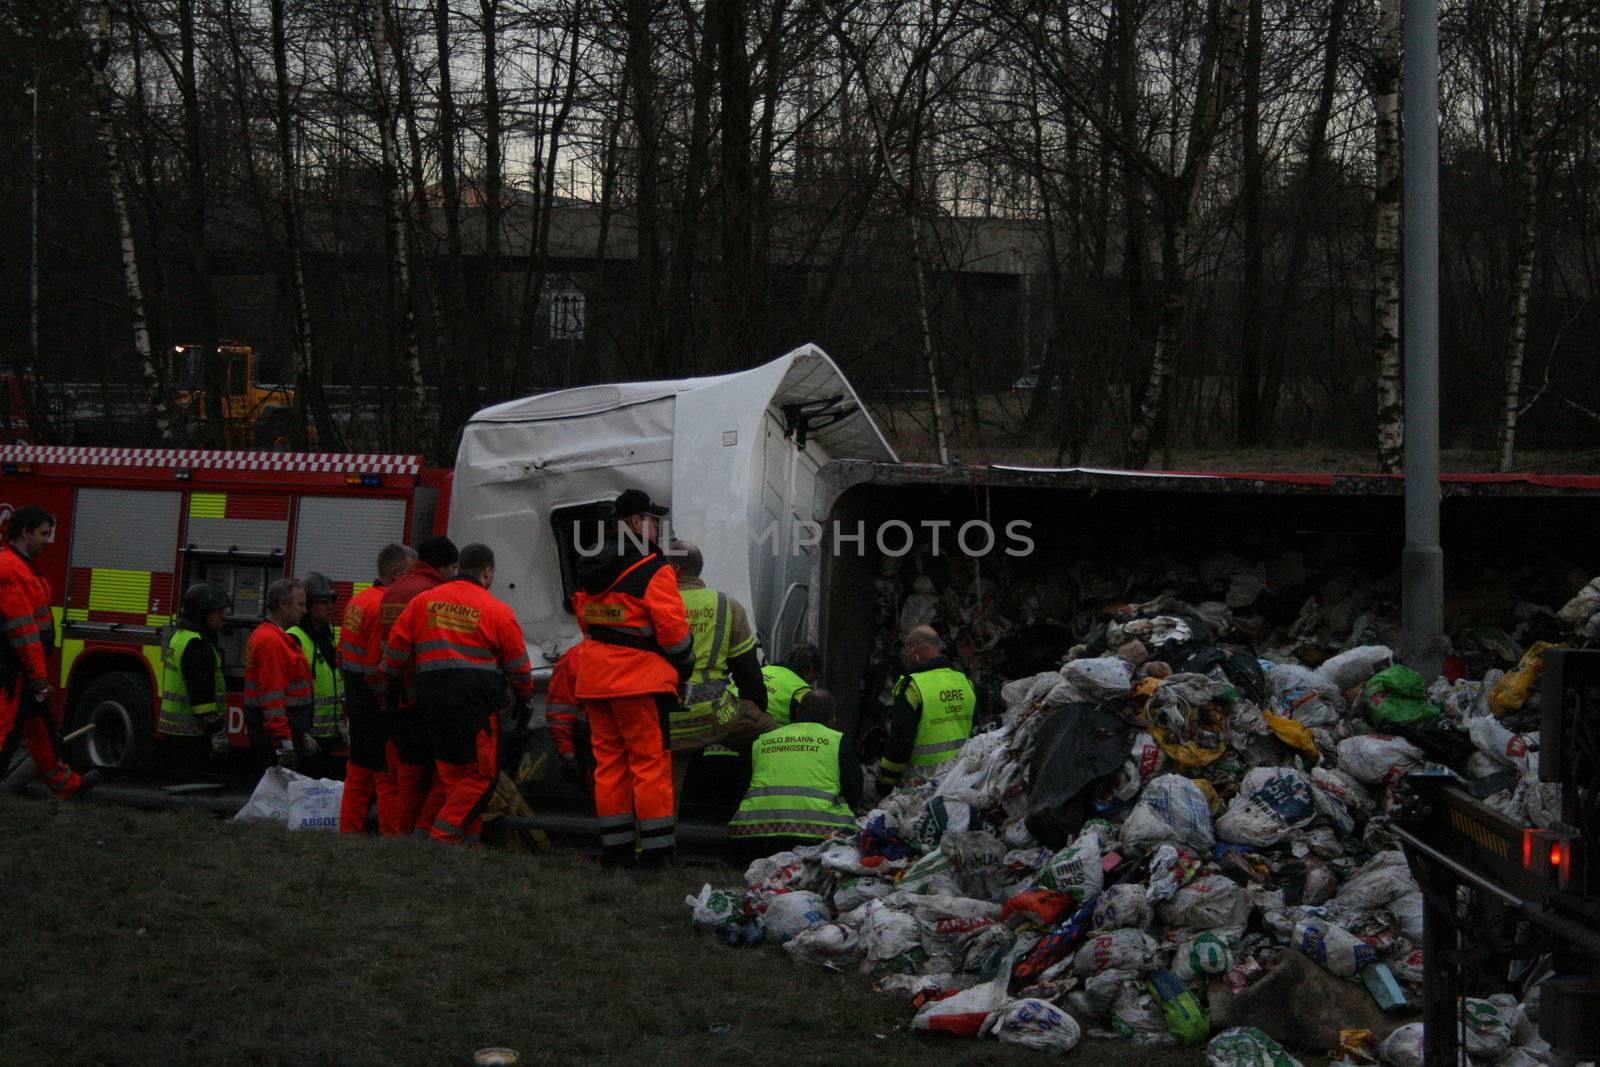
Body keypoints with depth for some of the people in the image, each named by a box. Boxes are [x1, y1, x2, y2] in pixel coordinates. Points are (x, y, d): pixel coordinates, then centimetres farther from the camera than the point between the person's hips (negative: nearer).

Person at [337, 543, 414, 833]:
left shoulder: (358, 601, 14)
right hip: (378, 708, -10)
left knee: (359, 772, 16)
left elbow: (343, 654, 19)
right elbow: (381, 666, -22)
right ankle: (393, 835, -5)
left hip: (357, 701, 10)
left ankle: (349, 831, 20)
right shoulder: (386, 606, -18)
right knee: (390, 776, -6)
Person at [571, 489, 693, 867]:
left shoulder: (590, 570, 12)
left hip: (594, 678, 7)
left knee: (609, 762, 11)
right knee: (651, 761, -2)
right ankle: (655, 850, -2)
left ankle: (615, 848, 13)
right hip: (641, 679, -7)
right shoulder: (652, 570, -13)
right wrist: (684, 666, 2)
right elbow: (671, 625, -13)